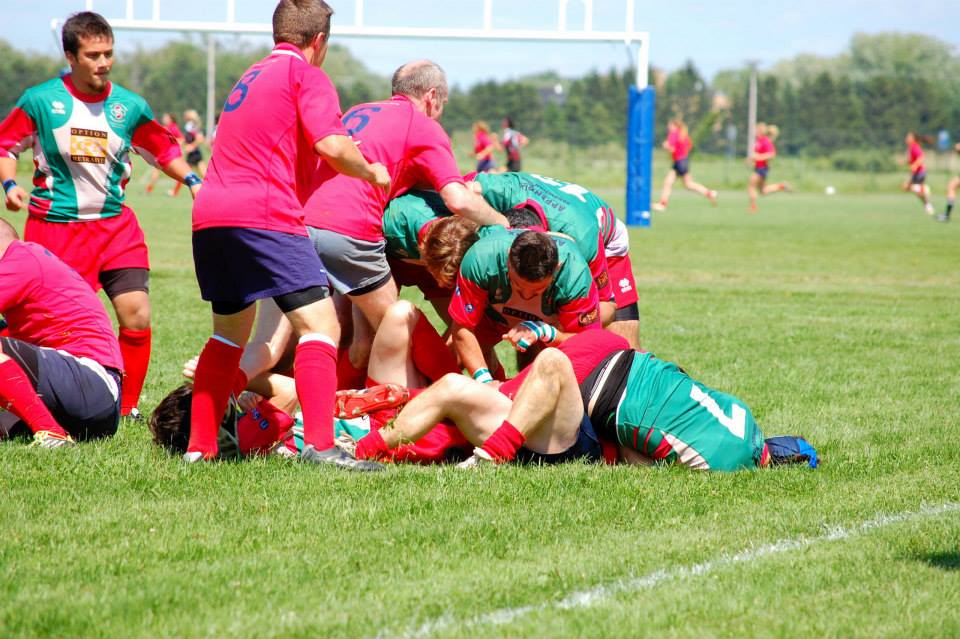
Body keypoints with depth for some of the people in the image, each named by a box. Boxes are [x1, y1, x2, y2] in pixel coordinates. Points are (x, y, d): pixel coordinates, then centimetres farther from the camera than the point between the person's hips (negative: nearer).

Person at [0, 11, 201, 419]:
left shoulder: (129, 107, 1)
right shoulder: (40, 101, -6)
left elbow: (163, 150, 14)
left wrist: (192, 181, 0)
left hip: (114, 223, 2)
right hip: (56, 225, -2)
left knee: (136, 313, -8)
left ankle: (127, 408, 7)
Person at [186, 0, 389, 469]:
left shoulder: (251, 76, 28)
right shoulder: (306, 74, 2)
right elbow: (332, 146, -13)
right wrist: (371, 173, 6)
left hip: (208, 217, 8)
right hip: (264, 215, -8)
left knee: (230, 331, 22)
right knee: (320, 324, -11)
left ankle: (199, 447, 21)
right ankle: (319, 444, -26)